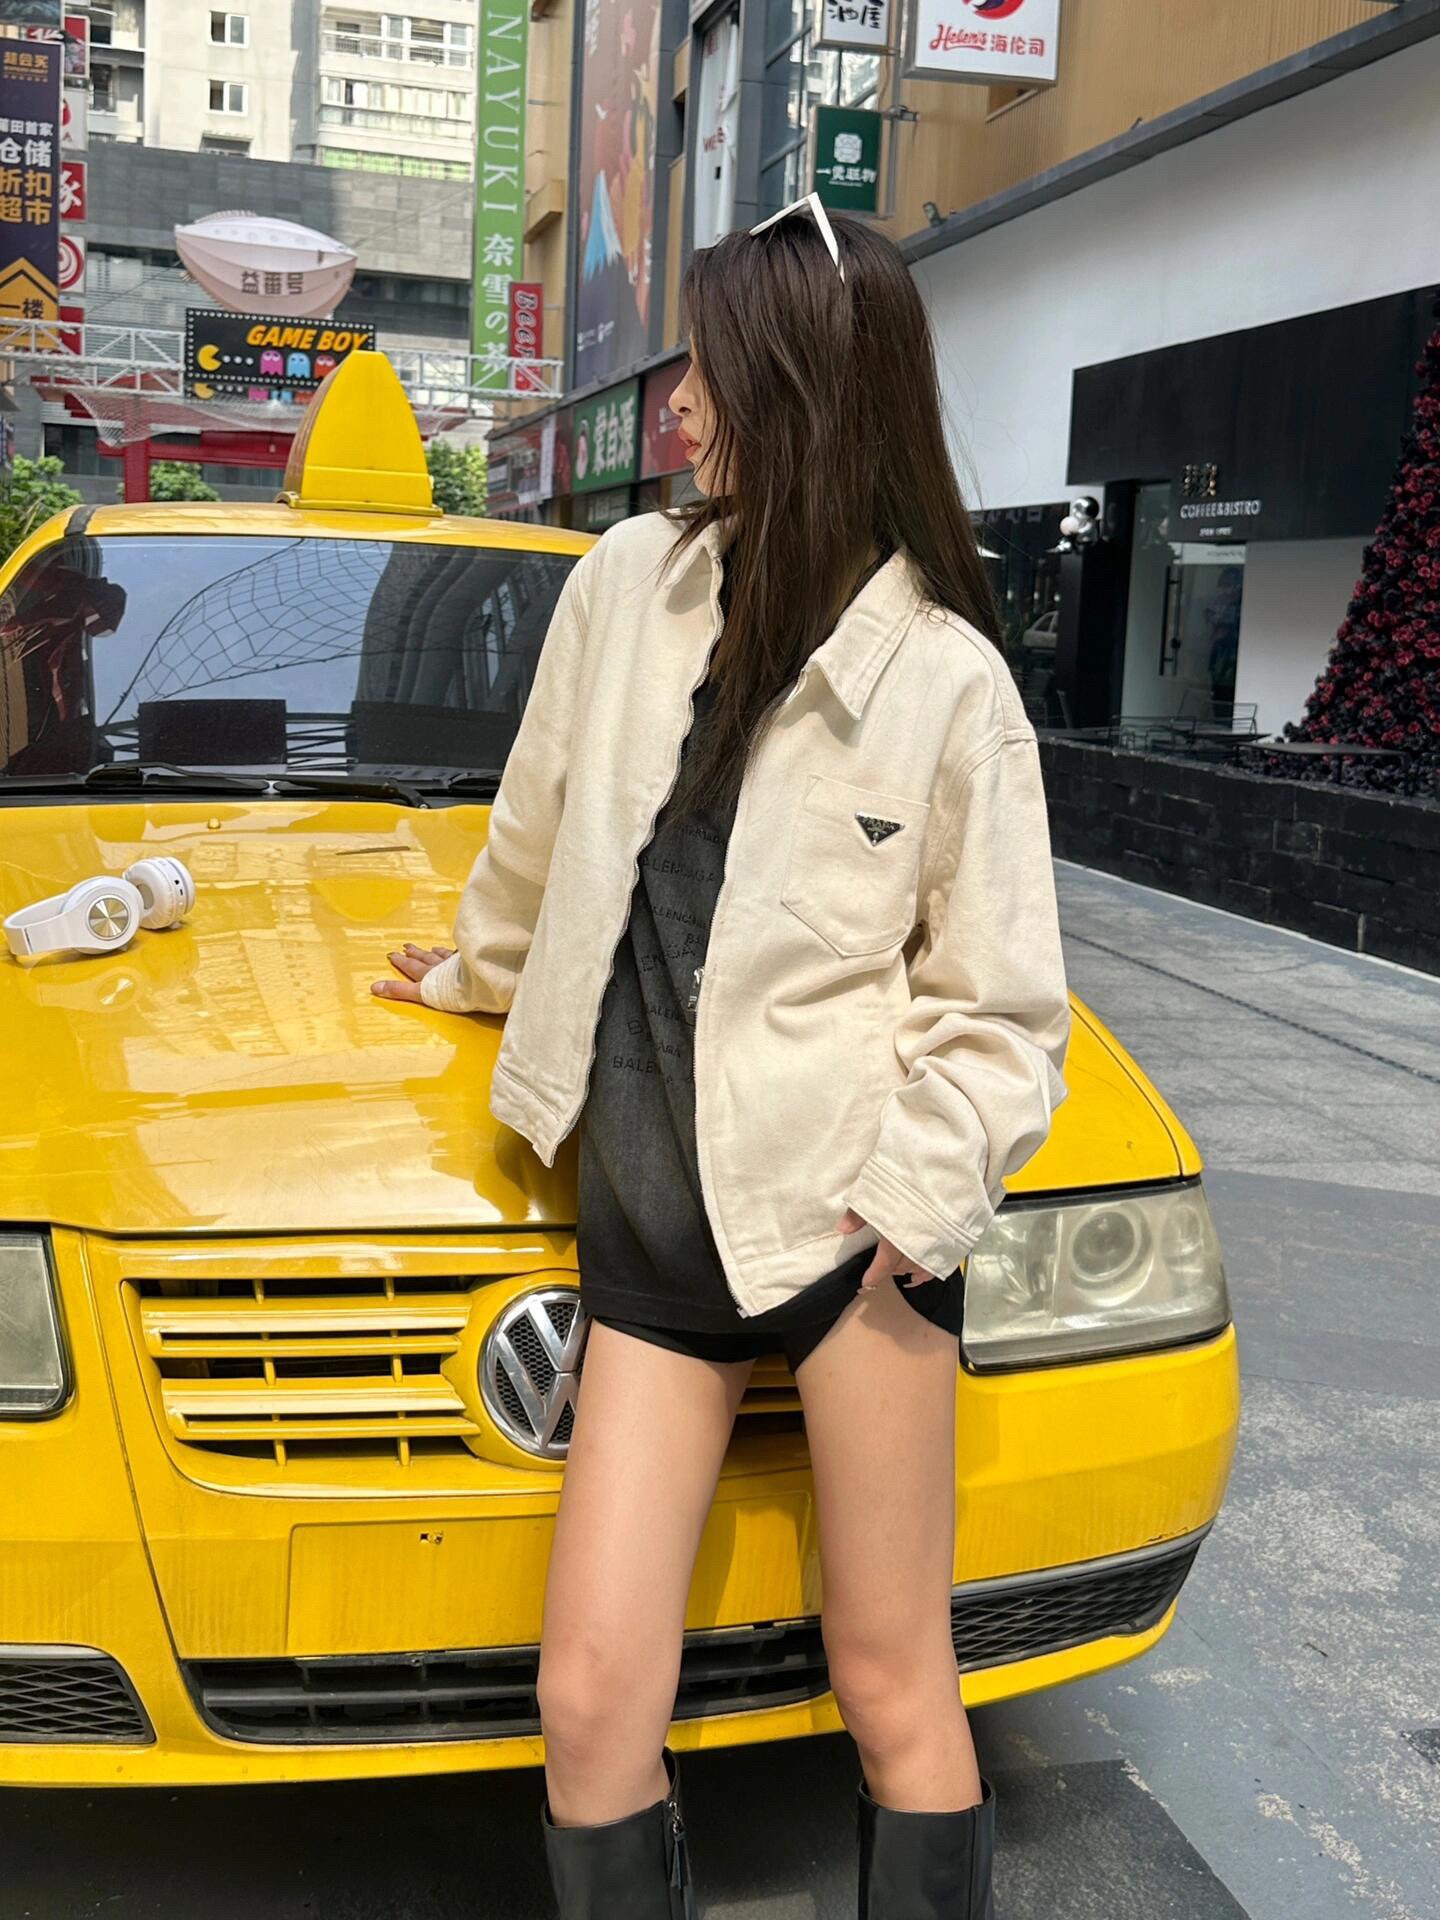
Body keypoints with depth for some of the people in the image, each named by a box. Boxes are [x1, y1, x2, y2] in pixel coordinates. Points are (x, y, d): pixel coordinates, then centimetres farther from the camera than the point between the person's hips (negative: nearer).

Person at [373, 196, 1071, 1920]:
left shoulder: (945, 677, -6)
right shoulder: (628, 581, 4)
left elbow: (997, 996, -2)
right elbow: (539, 838, 21)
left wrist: (922, 1195, -14)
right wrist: (479, 971, 32)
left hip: (840, 1211, -3)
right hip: (648, 1215, 3)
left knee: (892, 1689, 8)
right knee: (591, 1697, 3)